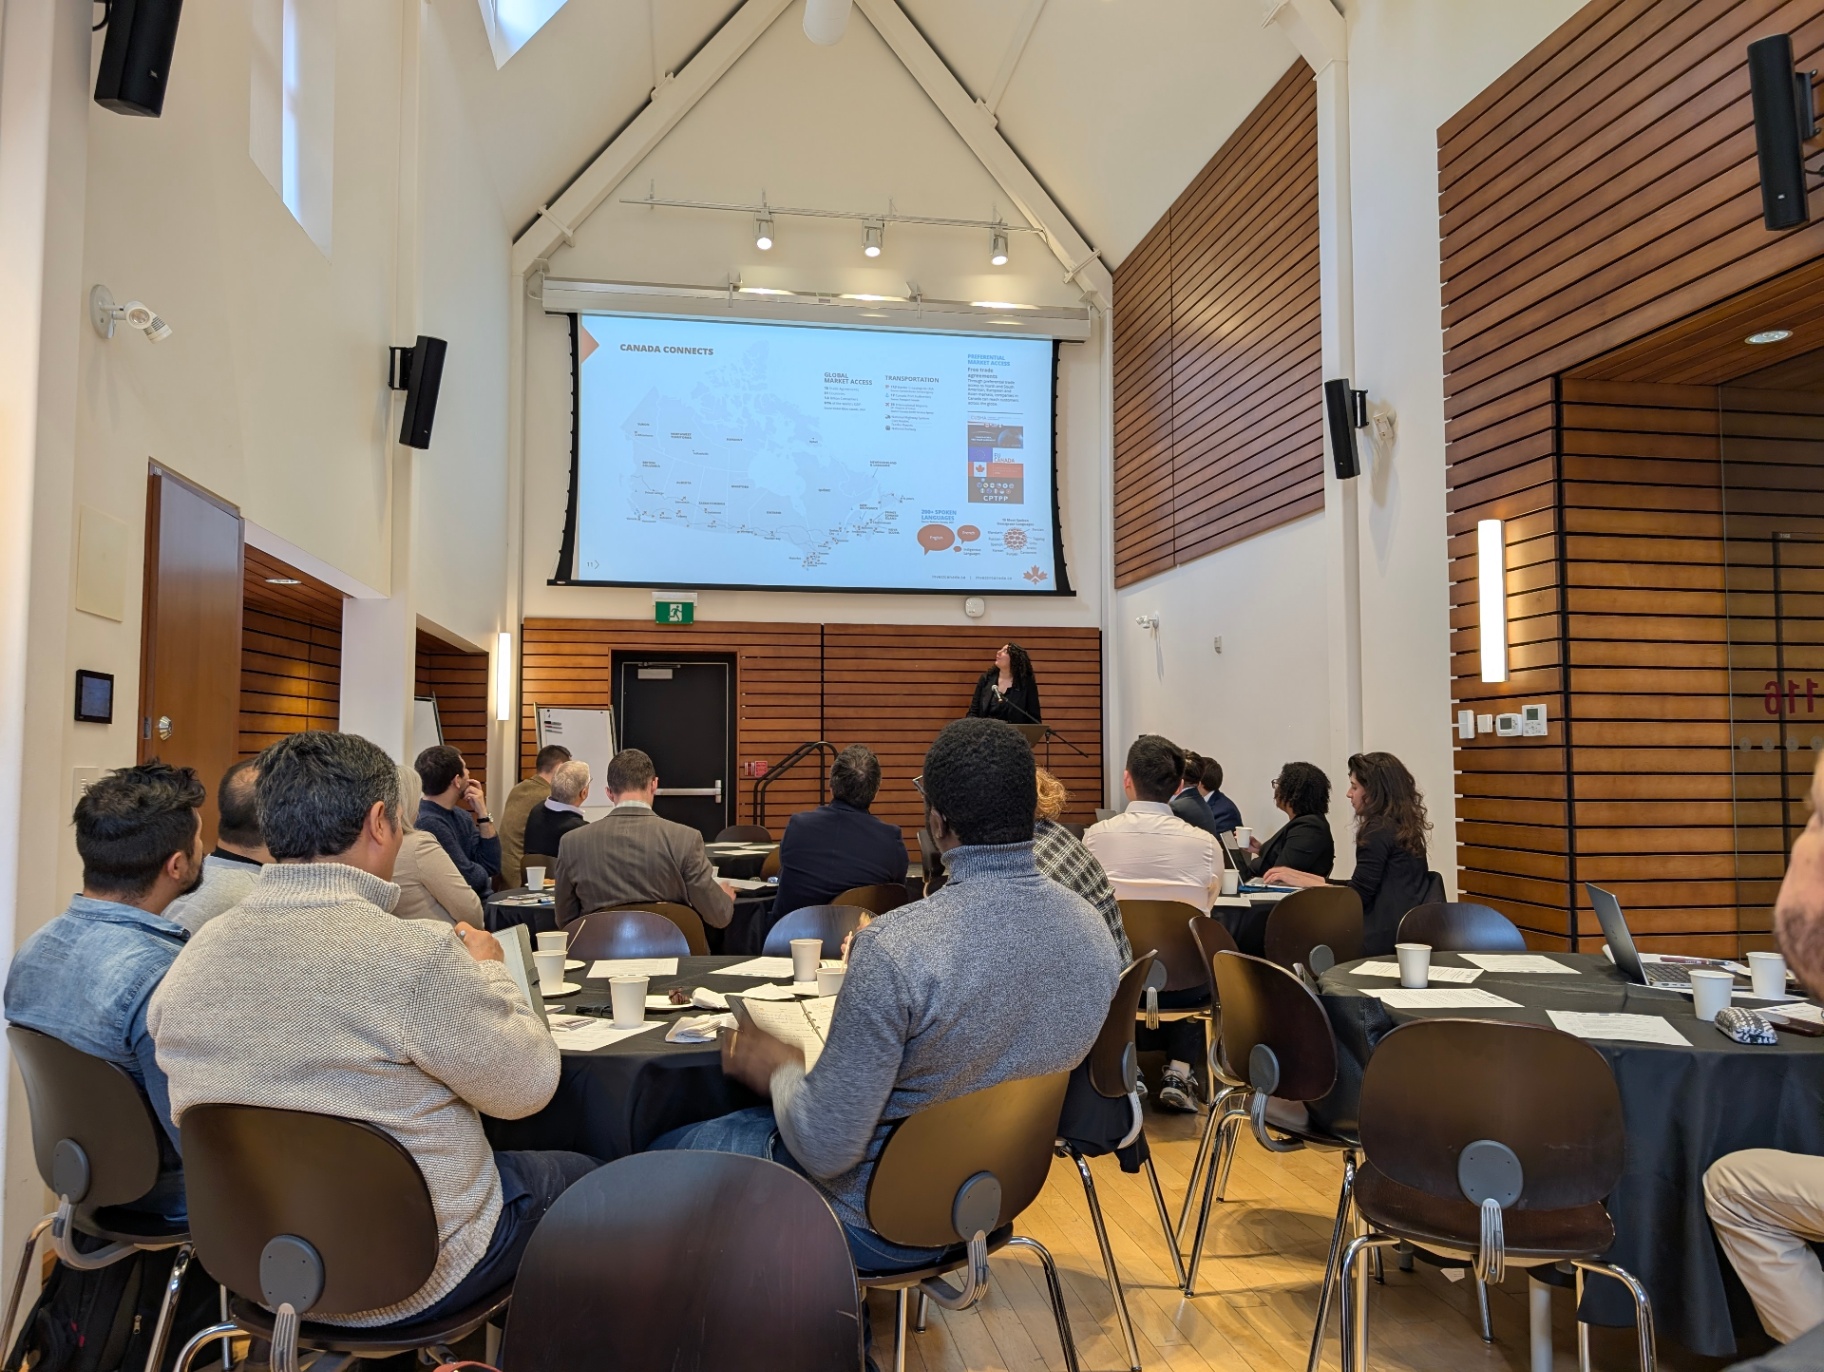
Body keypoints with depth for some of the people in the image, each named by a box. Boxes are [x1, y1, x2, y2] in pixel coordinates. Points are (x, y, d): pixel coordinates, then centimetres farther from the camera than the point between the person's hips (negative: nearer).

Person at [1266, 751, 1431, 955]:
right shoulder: (1403, 826, 15)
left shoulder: (1379, 831, -13)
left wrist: (1302, 880, -6)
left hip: (1384, 936, -9)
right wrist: (1307, 878, 14)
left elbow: (1358, 895, -15)